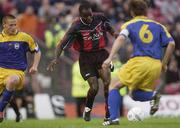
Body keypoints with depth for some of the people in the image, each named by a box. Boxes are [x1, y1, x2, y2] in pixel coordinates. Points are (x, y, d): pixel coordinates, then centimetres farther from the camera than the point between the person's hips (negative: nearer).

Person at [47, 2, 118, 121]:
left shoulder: (100, 18, -5)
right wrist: (56, 58, -27)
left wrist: (114, 34, -2)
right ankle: (87, 109, 20)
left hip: (101, 53, 2)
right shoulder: (76, 27, -16)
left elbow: (109, 28, 18)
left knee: (107, 81, -19)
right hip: (86, 57, -2)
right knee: (94, 87, -10)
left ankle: (109, 113, -9)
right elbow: (62, 44, -14)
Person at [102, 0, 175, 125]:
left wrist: (110, 58, -17)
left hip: (139, 62, -3)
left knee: (116, 86, 12)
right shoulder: (158, 26, 18)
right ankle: (153, 95, -13)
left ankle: (114, 118, -4)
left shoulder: (129, 25, 11)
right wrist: (164, 64, 15)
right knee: (135, 93, 18)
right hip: (156, 65, 3)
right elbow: (171, 44, 7)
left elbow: (121, 39, -9)